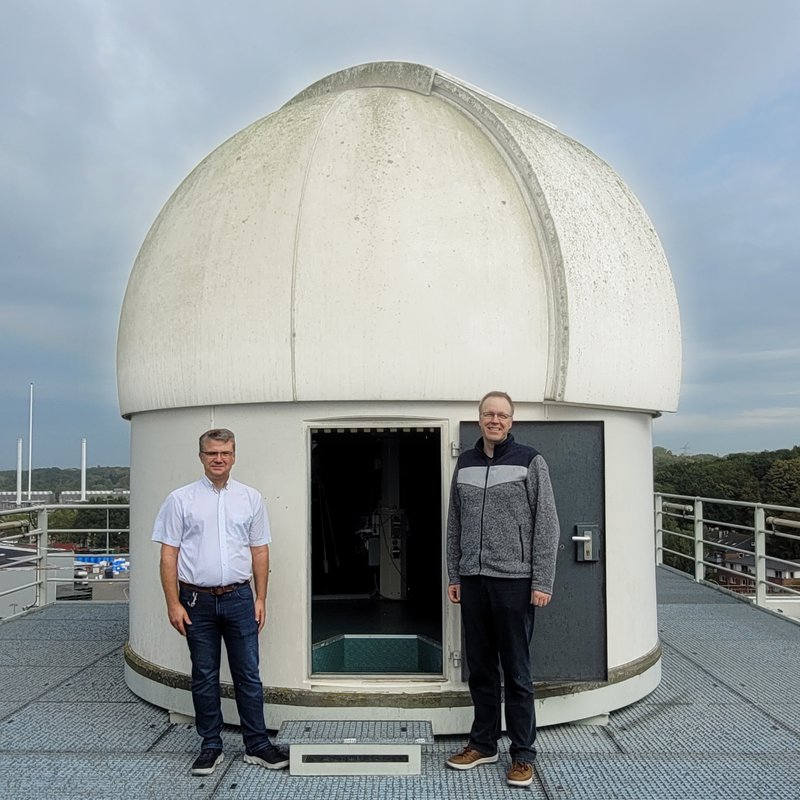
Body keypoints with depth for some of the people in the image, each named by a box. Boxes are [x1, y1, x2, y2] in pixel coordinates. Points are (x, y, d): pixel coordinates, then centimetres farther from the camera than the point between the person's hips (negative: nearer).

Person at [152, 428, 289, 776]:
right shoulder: (180, 499, -1)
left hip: (239, 599, 1)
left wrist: (260, 599, 5)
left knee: (248, 675, 6)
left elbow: (260, 551, 8)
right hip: (198, 601, -1)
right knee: (204, 677, 10)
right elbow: (169, 555, -2)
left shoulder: (250, 499, 5)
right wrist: (173, 604, -7)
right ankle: (210, 746, 23)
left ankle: (257, 745, 17)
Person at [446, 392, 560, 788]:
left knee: (516, 673, 4)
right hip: (472, 580, 4)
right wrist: (453, 575, 11)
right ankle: (483, 743, 28)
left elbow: (547, 525, -6)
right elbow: (455, 524, 13)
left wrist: (542, 582, -10)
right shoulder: (464, 463, 9)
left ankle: (523, 755, 17)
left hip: (514, 580, -4)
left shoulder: (529, 461, -4)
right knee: (480, 669, 13)